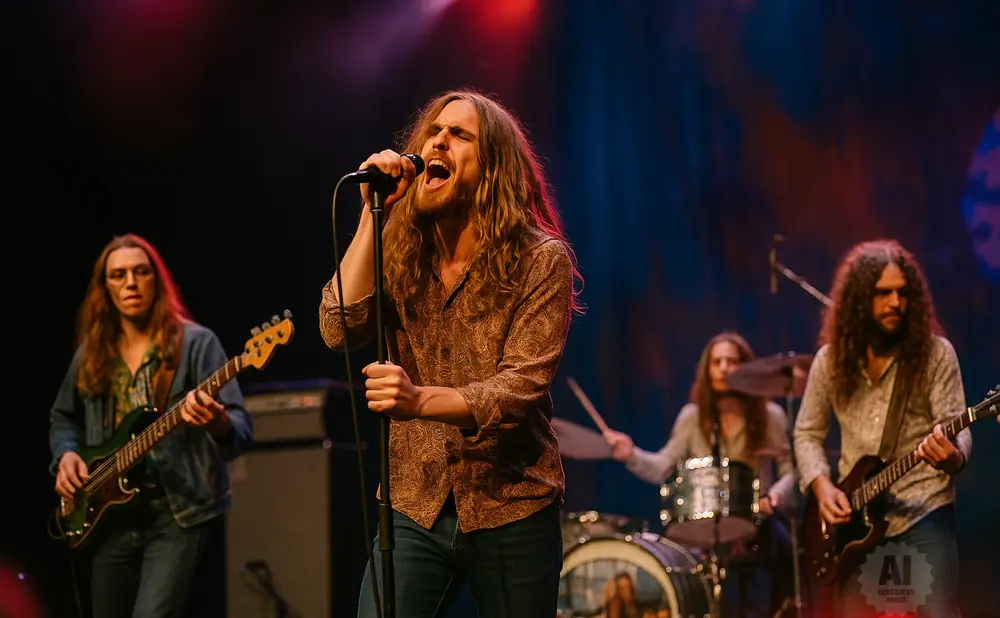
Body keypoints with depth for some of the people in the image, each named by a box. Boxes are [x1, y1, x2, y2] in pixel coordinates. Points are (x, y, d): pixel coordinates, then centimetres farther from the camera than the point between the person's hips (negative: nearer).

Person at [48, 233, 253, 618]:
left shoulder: (195, 343, -6)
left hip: (177, 510, -6)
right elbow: (62, 417, 23)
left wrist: (217, 422, -36)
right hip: (111, 515, 6)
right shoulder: (92, 352, 8)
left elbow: (241, 431, -13)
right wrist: (66, 455, 3)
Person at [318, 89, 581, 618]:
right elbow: (339, 330, -12)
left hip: (510, 511, -2)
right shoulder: (401, 256, 4)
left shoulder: (541, 260, -8)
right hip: (414, 509, 2)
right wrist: (373, 213, -15)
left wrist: (420, 400, -34)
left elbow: (521, 386, -17)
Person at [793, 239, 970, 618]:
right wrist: (821, 487, -4)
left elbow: (957, 428, -10)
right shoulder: (831, 359, 5)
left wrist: (953, 457, -33)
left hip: (924, 513, -3)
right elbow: (806, 433, 13)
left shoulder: (935, 353, -4)